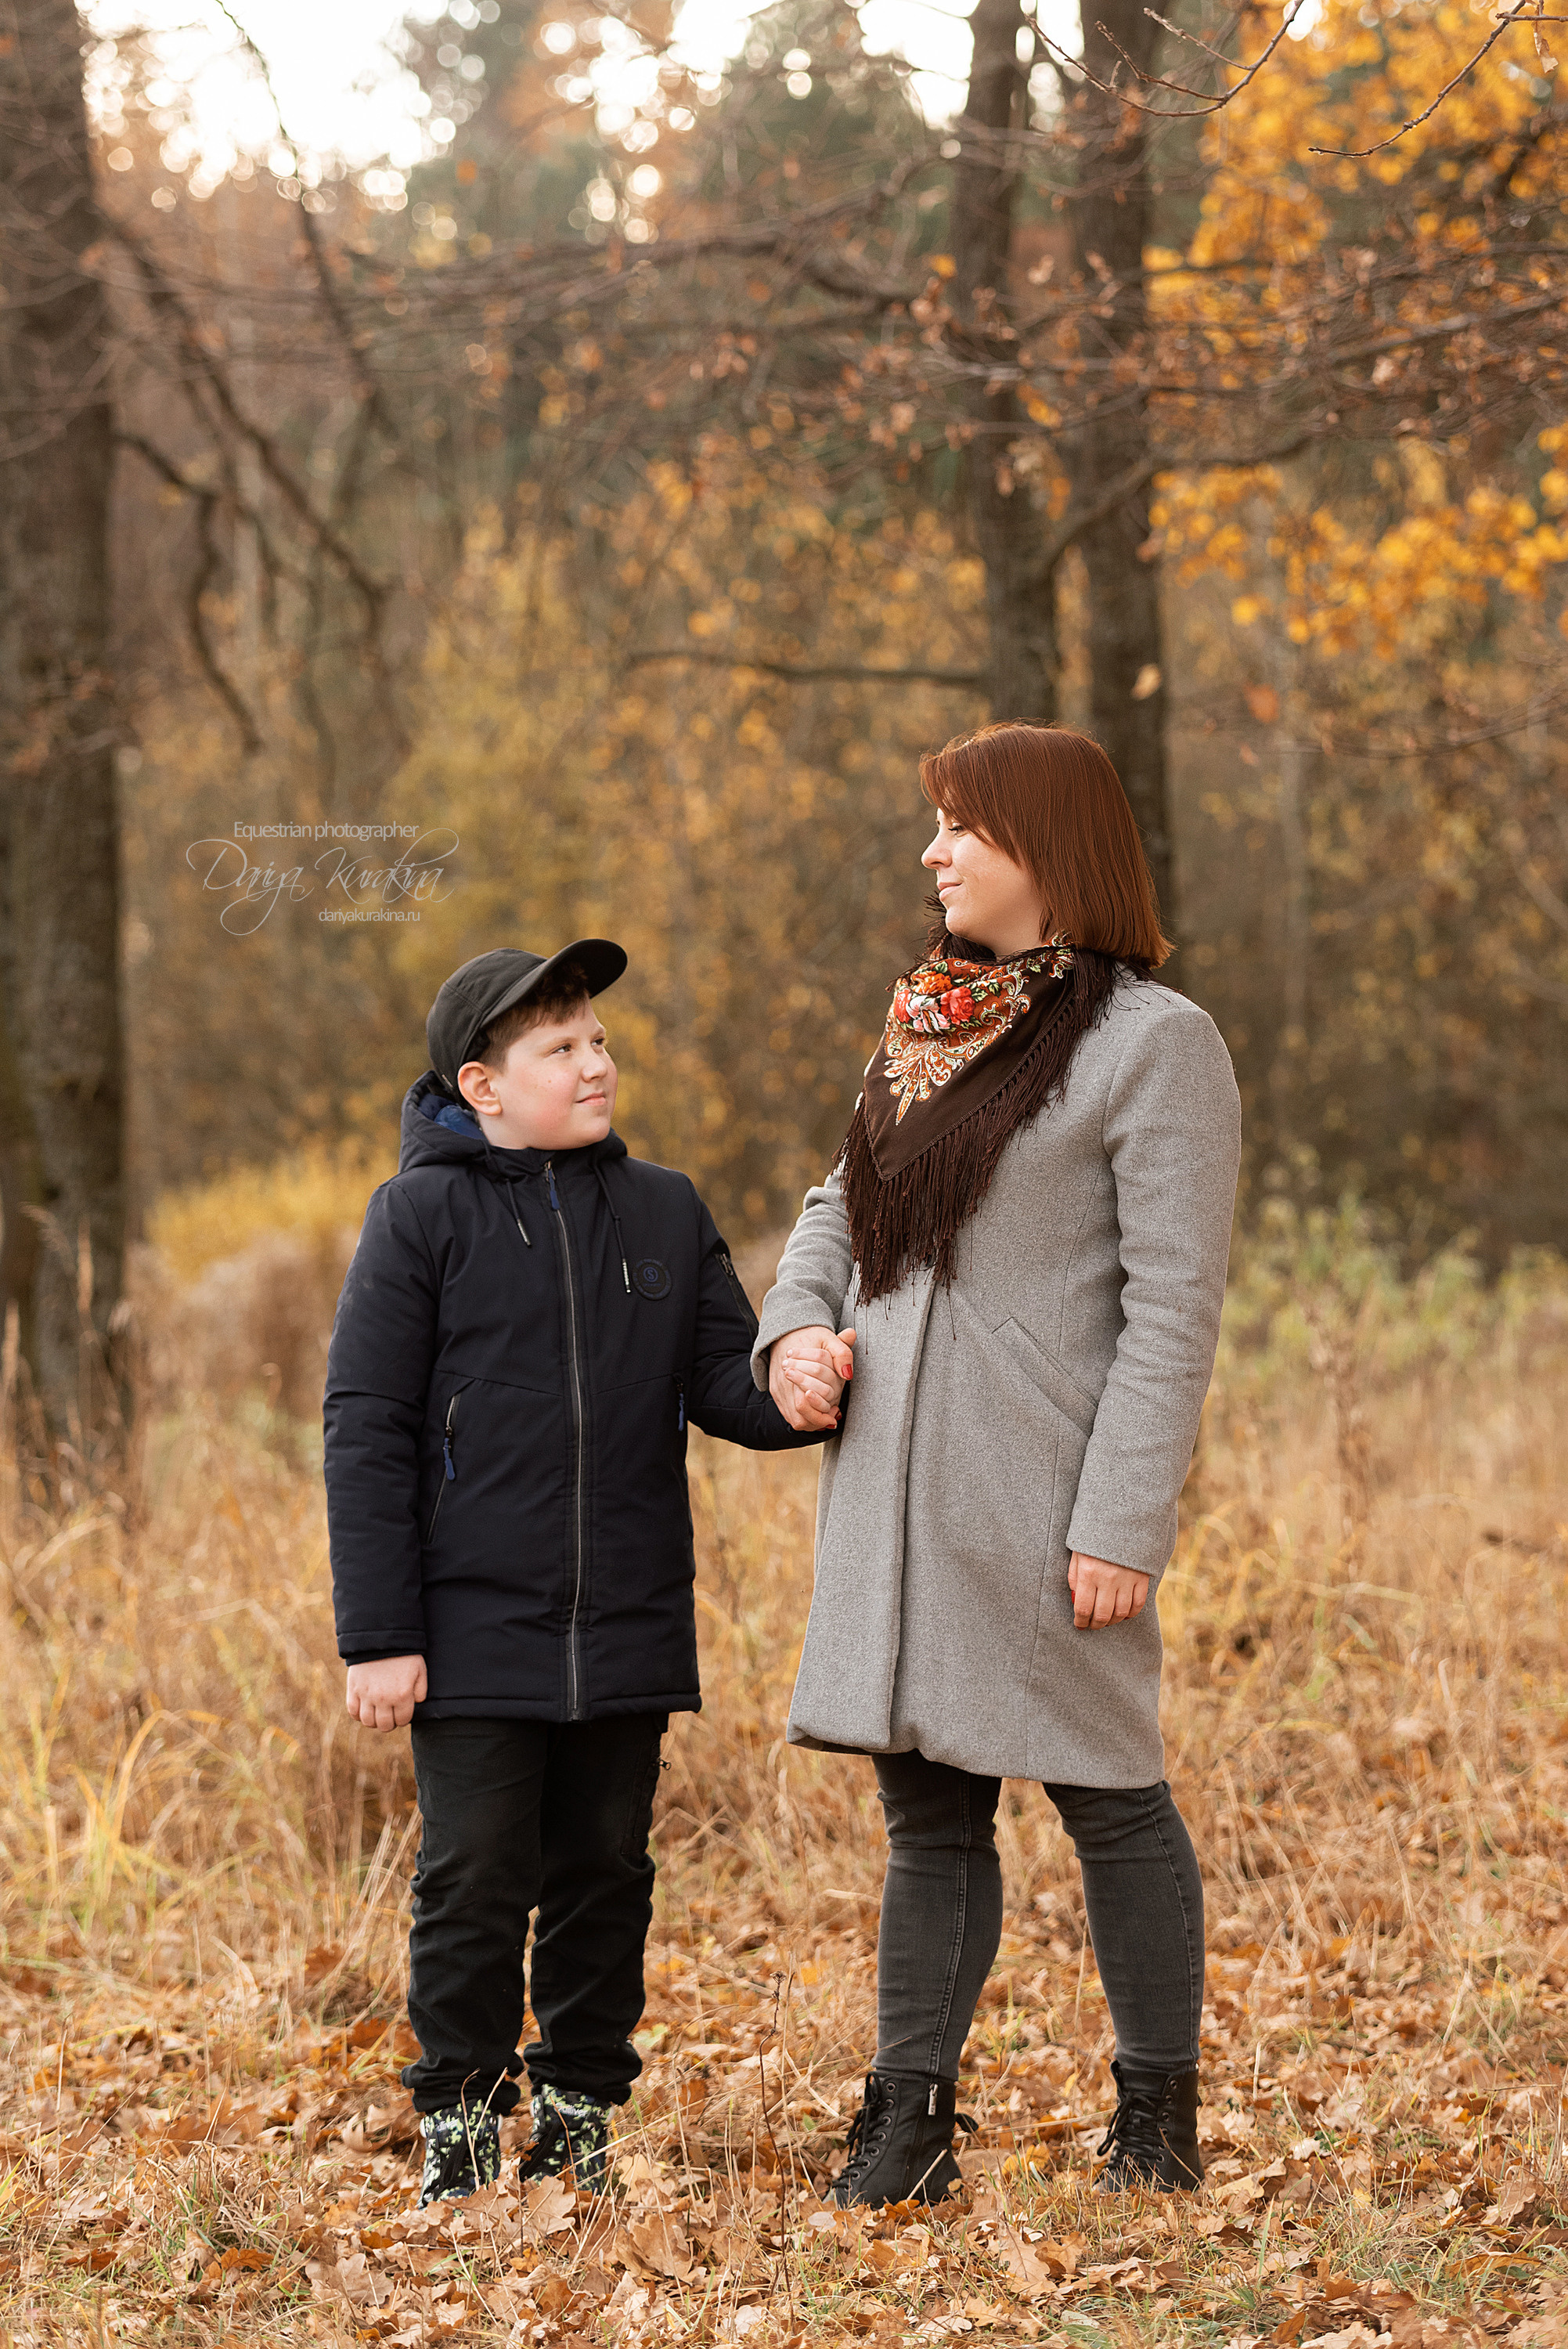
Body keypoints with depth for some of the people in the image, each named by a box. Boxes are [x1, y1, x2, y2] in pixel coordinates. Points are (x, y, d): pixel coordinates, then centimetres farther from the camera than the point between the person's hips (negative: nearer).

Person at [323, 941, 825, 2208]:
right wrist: (378, 1633, -9)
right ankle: (460, 2126, 13)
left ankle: (580, 2115, 22)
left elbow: (727, 1383, 5)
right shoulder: (423, 1217, -4)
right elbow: (368, 1429, -4)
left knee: (605, 1876, 10)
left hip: (628, 1629, 4)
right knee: (475, 1880, 0)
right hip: (476, 1629, -3)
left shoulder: (666, 1213, 7)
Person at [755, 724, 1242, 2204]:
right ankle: (910, 2120, 17)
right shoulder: (929, 1026, 15)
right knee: (928, 1803, 11)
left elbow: (1174, 1303, -12)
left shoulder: (1153, 1044, -8)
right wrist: (793, 1331, 2)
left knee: (1108, 1797, 2)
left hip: (1040, 1501, -7)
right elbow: (843, 1206, 24)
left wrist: (1124, 1522, -18)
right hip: (897, 1485, 7)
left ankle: (1159, 2115, 15)